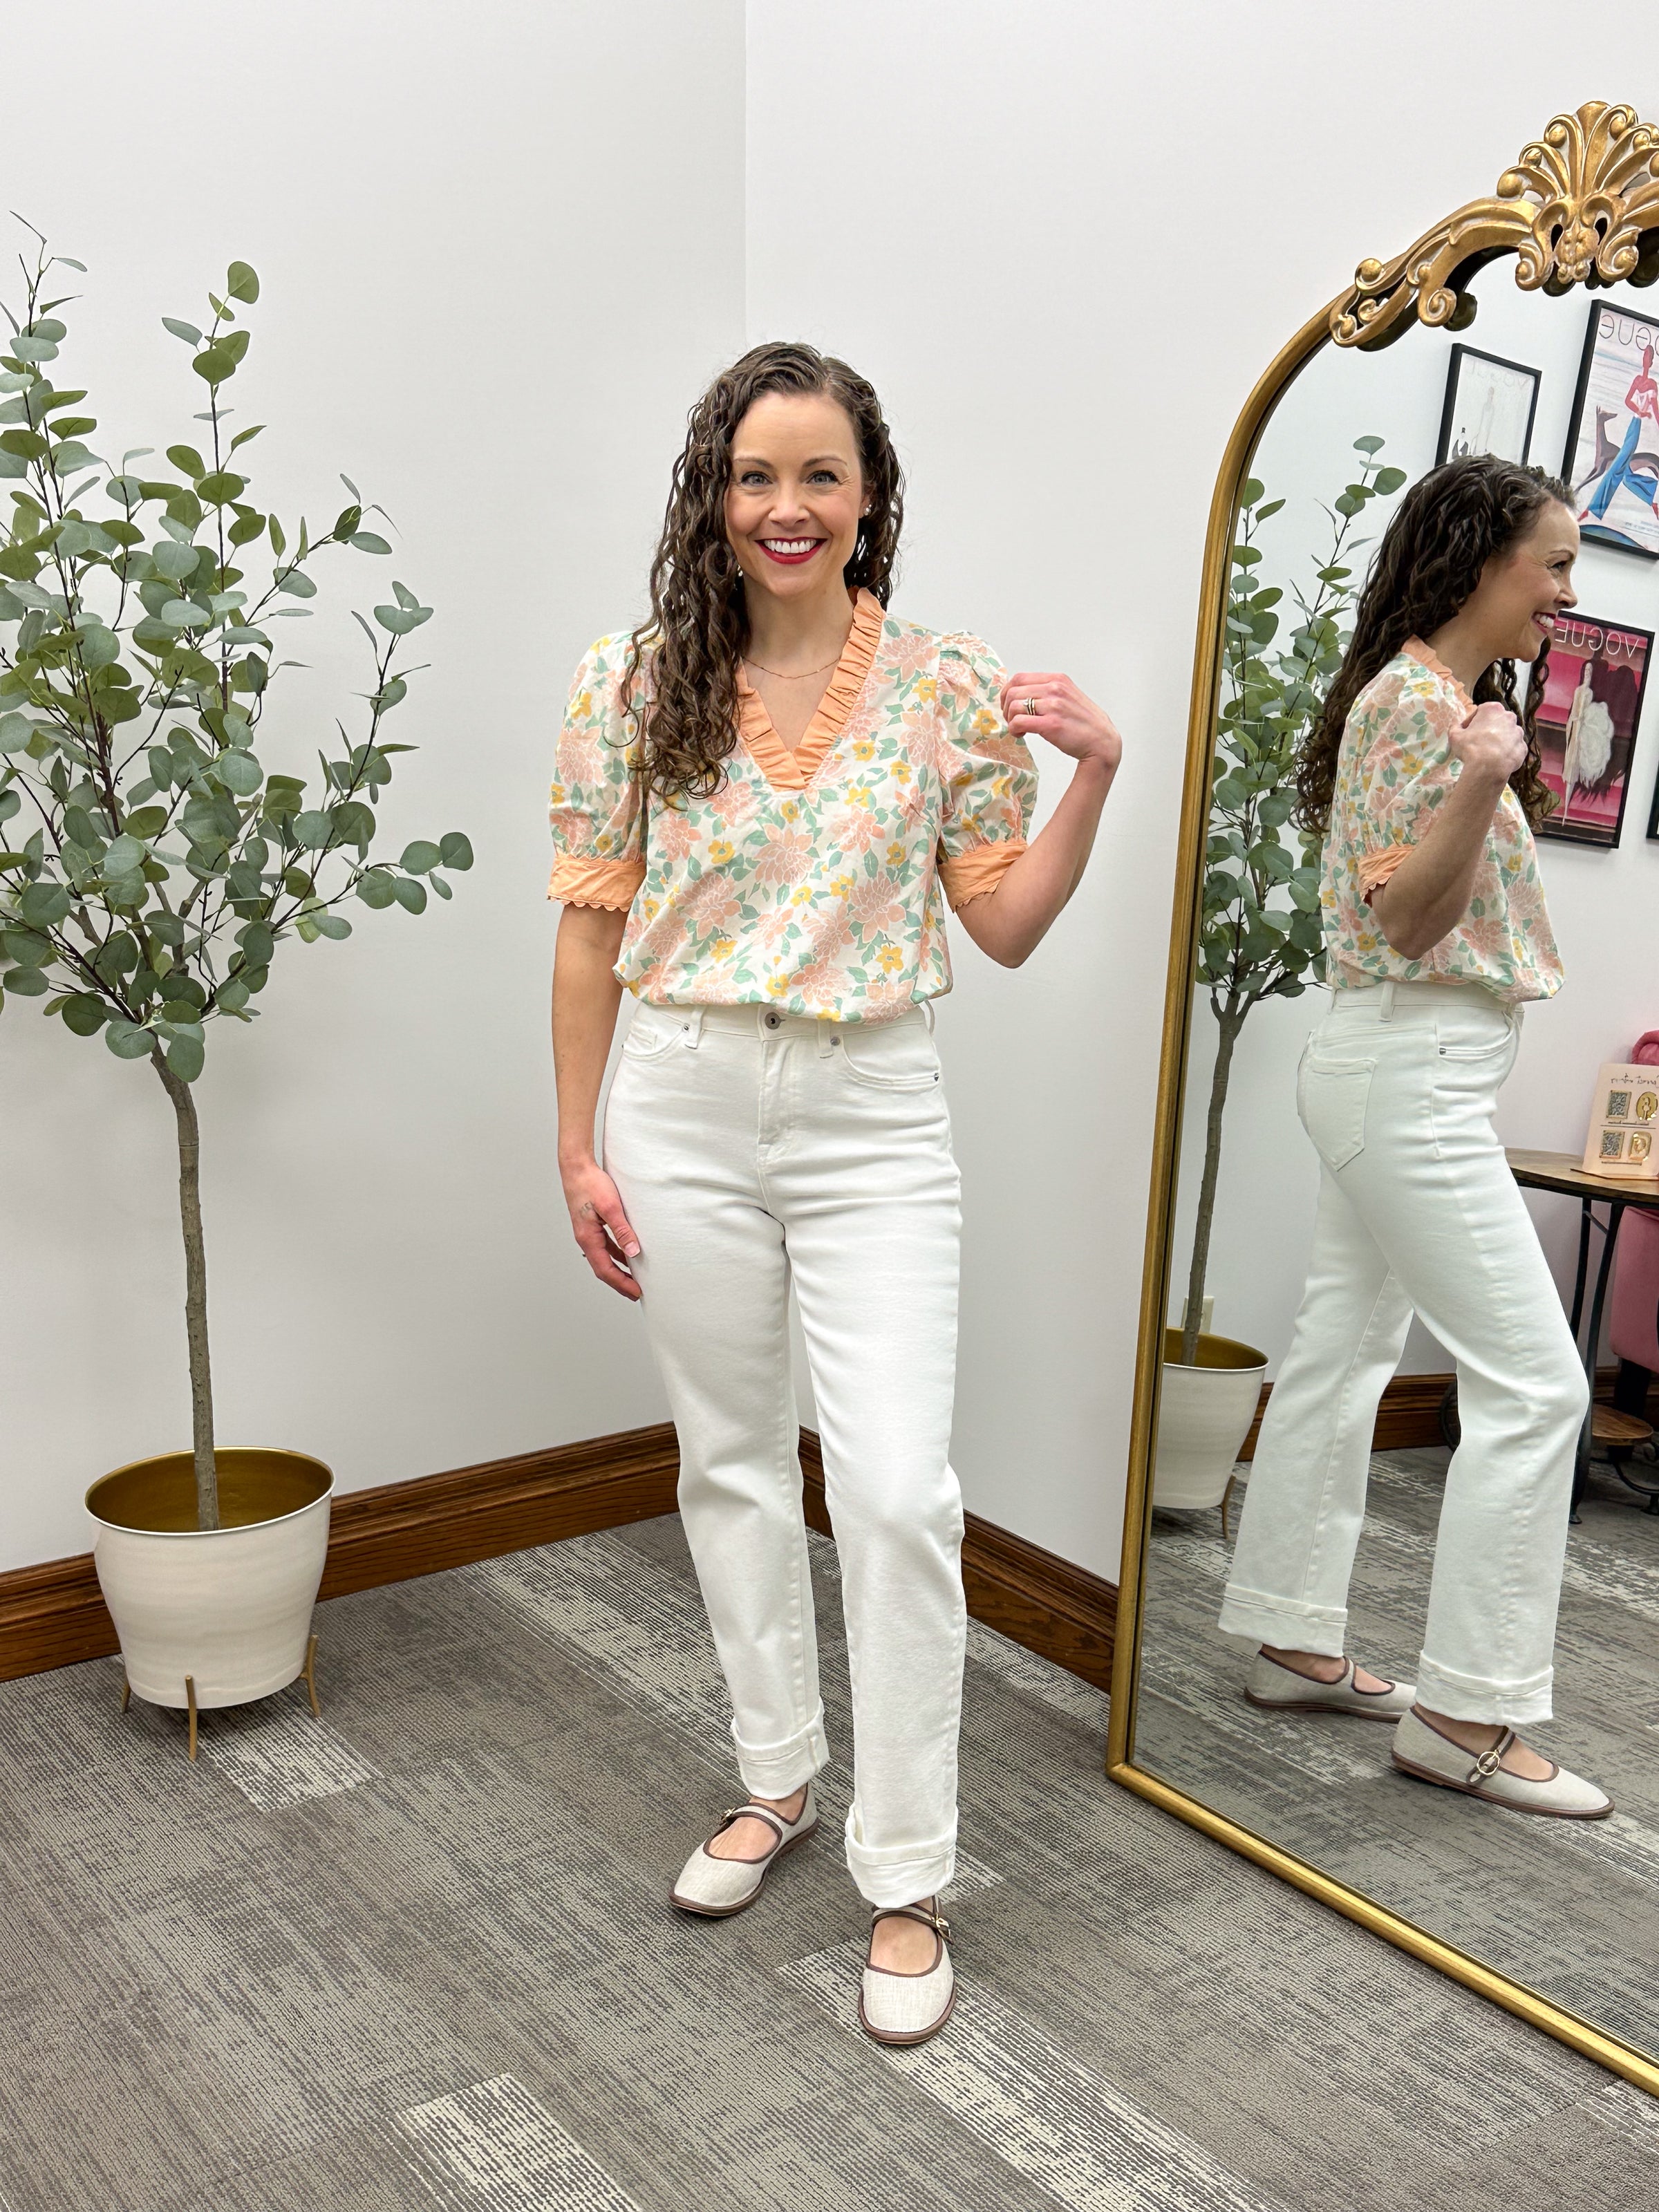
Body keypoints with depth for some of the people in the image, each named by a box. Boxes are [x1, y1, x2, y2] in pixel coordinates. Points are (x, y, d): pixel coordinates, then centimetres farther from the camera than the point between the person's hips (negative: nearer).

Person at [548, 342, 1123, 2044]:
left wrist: (1095, 771, -9)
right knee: (731, 1460, 13)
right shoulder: (632, 686, 0)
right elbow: (593, 931, 3)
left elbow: (1006, 928, 4)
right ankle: (777, 1776, 36)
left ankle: (906, 1874, 14)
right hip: (683, 1104, 2)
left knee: (896, 1488, -6)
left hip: (874, 1115, -1)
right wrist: (578, 1151, 2)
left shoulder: (952, 691, 0)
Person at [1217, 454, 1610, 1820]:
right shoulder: (1416, 699, -14)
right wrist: (1480, 784, -33)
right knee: (1534, 1383, -7)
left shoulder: (1457, 694, 18)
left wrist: (1508, 773, 28)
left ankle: (1294, 1644, 23)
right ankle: (1466, 1712, 2)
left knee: (1342, 1355, 13)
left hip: (1406, 1076, 11)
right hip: (1412, 1075, -11)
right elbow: (1402, 917, -19)